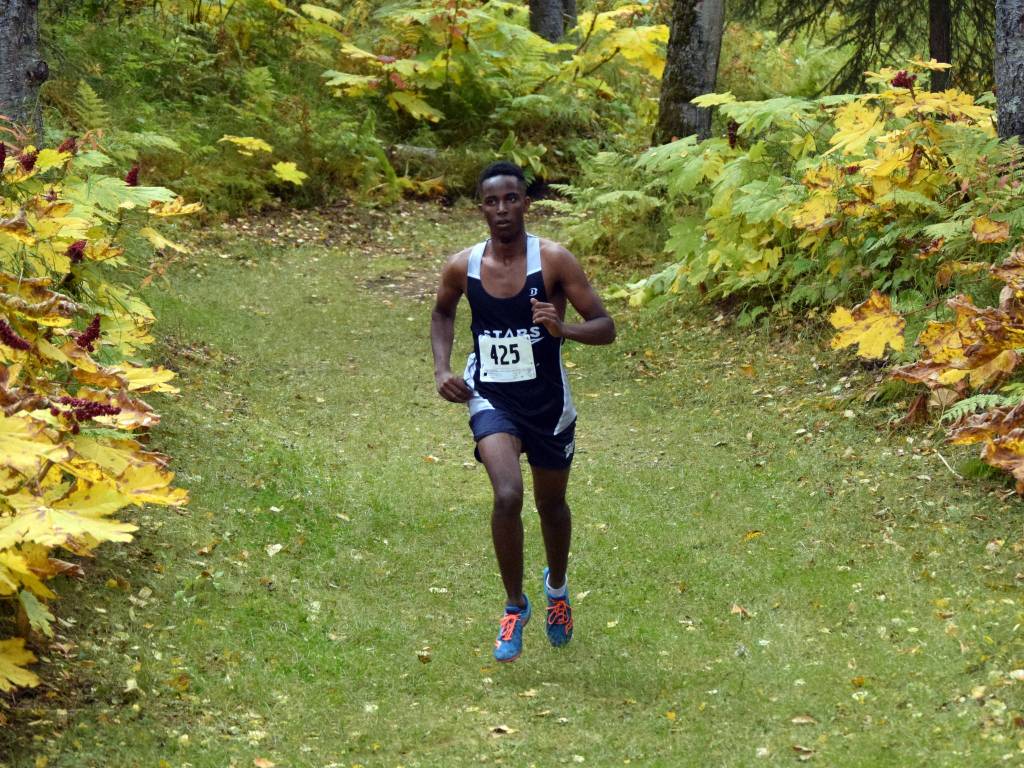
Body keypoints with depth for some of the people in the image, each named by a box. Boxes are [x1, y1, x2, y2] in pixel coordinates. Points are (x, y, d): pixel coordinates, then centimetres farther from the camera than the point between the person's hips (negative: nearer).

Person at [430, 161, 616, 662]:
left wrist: (563, 329, -33)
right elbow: (442, 312, 17)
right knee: (507, 495, -22)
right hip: (491, 398, 0)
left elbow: (605, 328, -13)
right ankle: (515, 606, -3)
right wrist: (442, 368, 3)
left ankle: (557, 586, 48)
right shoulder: (462, 267, -6)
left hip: (547, 400, 0)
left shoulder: (554, 260, -14)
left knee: (551, 504, 17)